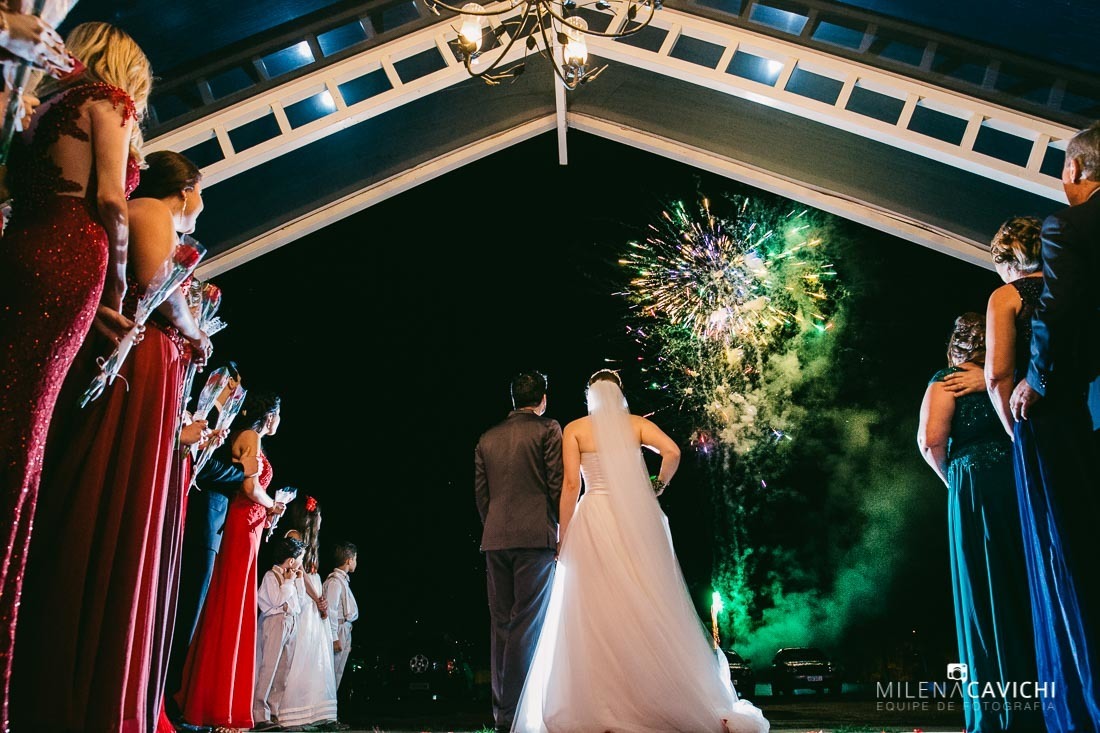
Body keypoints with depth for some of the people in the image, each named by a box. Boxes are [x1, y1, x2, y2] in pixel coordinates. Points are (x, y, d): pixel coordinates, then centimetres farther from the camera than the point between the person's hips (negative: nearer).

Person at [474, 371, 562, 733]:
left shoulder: (487, 438, 14)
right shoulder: (547, 429, 0)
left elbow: (480, 493, 13)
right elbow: (558, 484, -5)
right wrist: (564, 531, 4)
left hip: (495, 539, 5)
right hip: (536, 536, -5)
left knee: (501, 625, 9)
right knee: (527, 624, -4)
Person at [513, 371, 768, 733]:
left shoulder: (574, 429, 6)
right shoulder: (637, 424, 10)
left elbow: (571, 485, -2)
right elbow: (672, 451, -7)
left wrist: (563, 536, 1)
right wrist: (659, 485, 9)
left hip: (595, 520, -1)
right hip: (637, 517, 2)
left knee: (598, 612, 1)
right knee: (648, 608, 7)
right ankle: (657, 697, 10)